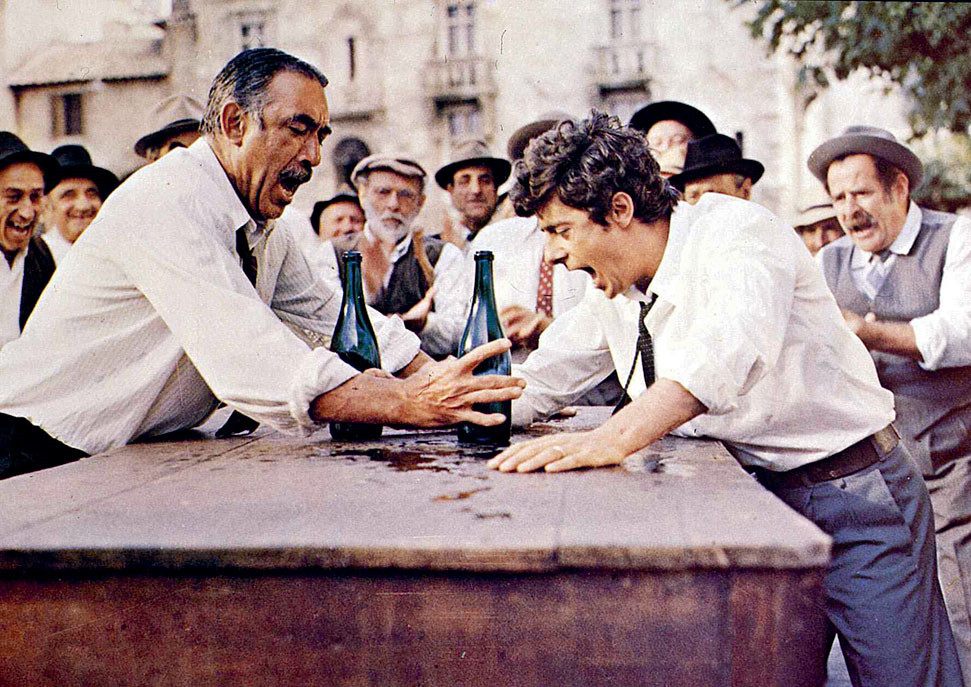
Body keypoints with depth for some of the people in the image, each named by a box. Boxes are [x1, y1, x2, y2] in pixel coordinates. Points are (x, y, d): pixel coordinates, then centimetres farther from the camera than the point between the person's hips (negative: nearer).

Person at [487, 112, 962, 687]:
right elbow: (542, 381, 14)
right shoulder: (611, 291, 4)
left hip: (856, 494, -6)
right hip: (764, 497, 7)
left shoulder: (737, 229, -18)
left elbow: (732, 346, -38)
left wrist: (613, 438, -48)